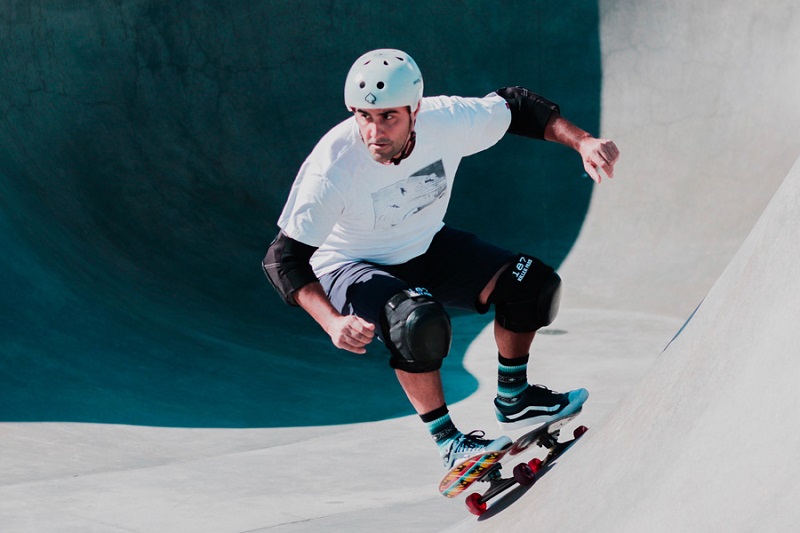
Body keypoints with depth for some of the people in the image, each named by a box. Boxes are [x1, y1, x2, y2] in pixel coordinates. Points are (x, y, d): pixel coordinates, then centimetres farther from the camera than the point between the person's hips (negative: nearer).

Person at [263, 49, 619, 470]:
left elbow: (514, 107, -4)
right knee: (419, 321, -35)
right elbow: (284, 259, -28)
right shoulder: (332, 170, -34)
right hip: (351, 269, -5)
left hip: (427, 249, 5)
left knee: (532, 283, -8)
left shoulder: (447, 121, -24)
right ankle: (447, 441, -14)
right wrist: (332, 321, -41)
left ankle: (514, 399, 14)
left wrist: (582, 141, -14)